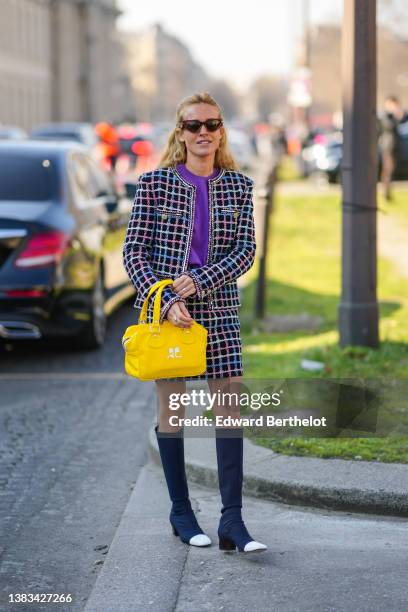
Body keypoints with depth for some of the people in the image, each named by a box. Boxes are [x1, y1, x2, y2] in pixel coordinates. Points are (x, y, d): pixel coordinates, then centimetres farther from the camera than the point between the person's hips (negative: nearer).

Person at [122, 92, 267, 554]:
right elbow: (133, 250, -3)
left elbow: (245, 250, -1)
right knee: (171, 408, 6)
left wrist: (199, 281, -15)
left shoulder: (238, 186, 5)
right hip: (165, 308, -1)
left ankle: (232, 519, -4)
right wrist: (165, 300, -14)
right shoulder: (154, 183, -1)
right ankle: (180, 511, 18)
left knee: (229, 408, -5)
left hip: (219, 308, 2)